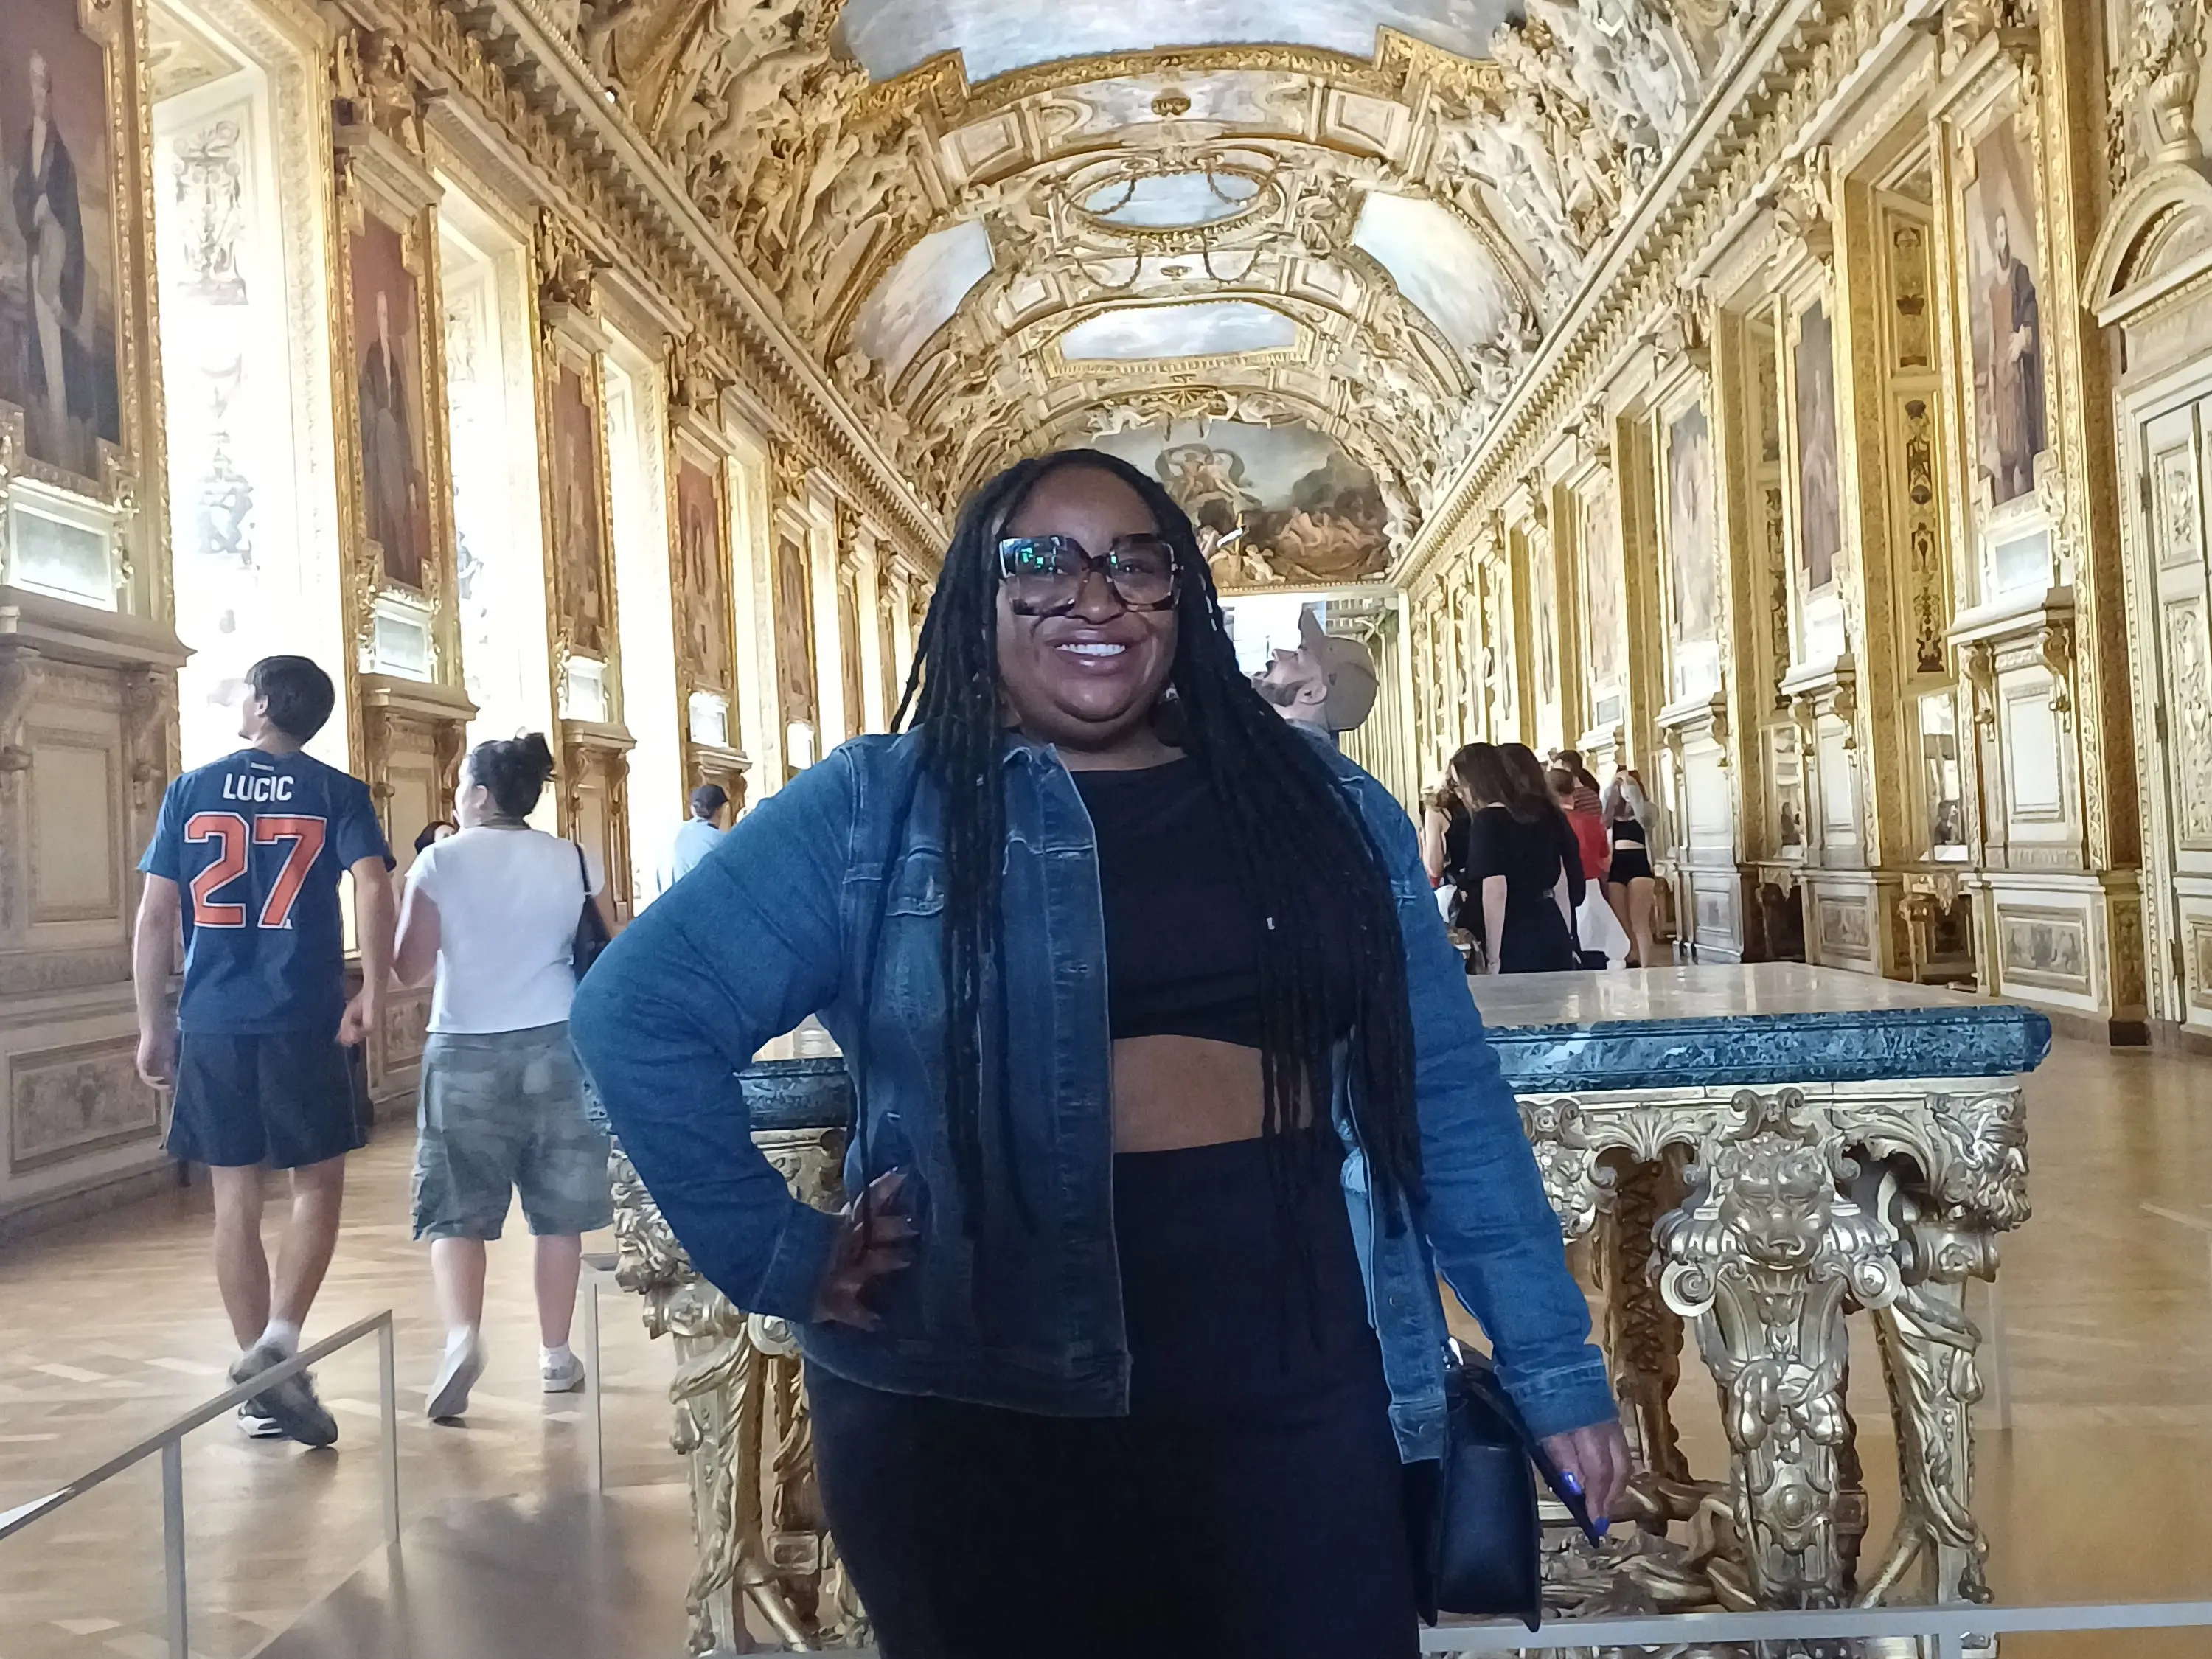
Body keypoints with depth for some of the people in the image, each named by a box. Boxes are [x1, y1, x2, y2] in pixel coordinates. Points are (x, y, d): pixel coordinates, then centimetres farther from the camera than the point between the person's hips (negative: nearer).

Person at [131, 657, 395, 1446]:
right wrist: (372, 992, -10)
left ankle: (257, 1387, 16)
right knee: (318, 1185, 10)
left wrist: (152, 1025, 10)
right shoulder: (337, 793, 2)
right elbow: (373, 889, -15)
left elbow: (154, 917, 5)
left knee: (235, 1198, 10)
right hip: (305, 1022, -2)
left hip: (211, 1024, 2)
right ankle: (279, 1341, -9)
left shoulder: (191, 791, 7)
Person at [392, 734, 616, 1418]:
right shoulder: (572, 861, 2)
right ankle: (556, 1355, 16)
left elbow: (410, 970, -5)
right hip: (557, 1046, 2)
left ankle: (462, 1336, -18)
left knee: (456, 1206, 3)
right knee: (557, 1209, 10)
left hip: (467, 1051, -2)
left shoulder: (441, 862, -4)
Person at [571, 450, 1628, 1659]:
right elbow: (637, 1015, -2)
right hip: (975, 1420, -2)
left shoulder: (1325, 806, 8)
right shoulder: (874, 810, -1)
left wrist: (1555, 1368, 8)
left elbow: (1445, 1095, 9)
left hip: (1297, 1400, 3)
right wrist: (777, 1256, -8)